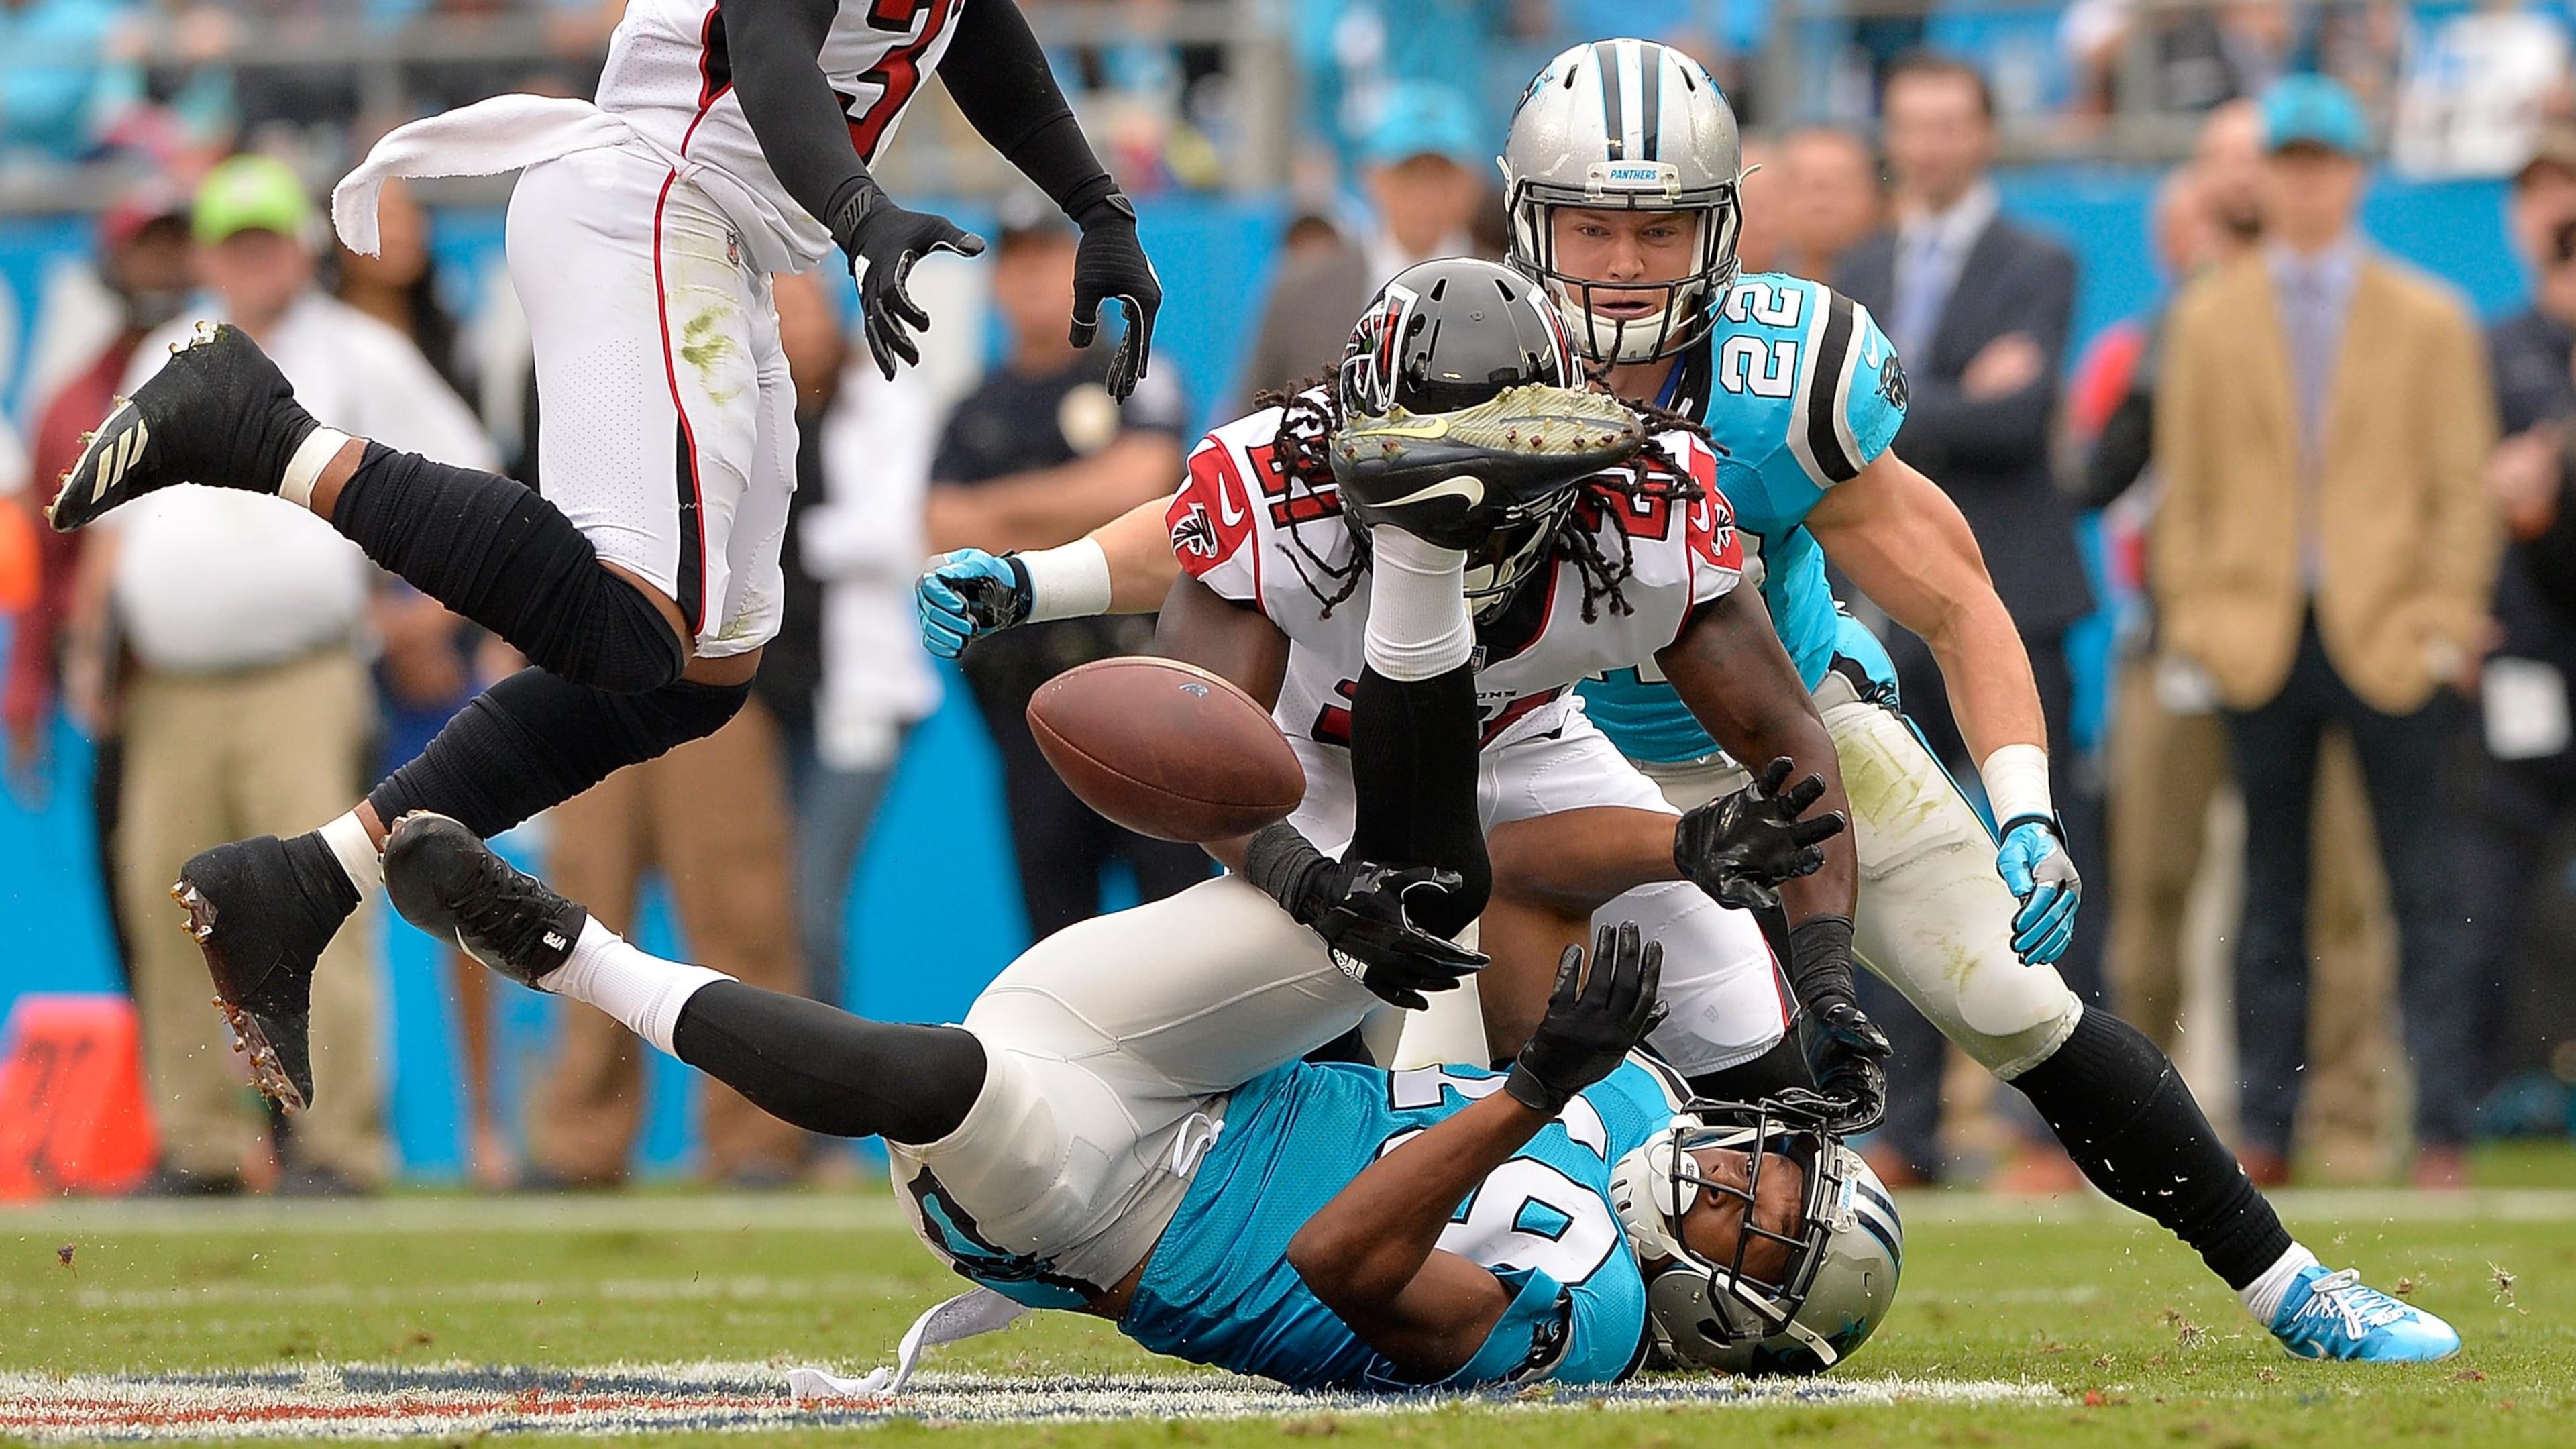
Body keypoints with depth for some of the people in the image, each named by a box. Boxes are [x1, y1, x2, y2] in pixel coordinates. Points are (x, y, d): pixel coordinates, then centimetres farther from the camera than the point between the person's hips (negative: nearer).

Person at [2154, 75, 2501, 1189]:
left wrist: (2448, 626, -3)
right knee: (2271, 898, 4)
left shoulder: (2429, 323, 7)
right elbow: (2186, 486, 11)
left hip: (2391, 638, -1)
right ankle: (2262, 1129, 7)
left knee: (2424, 897, -3)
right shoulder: (2207, 321, 10)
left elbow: (2463, 491, 5)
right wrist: (2192, 620, 3)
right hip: (2258, 637, 1)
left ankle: (2441, 1133, -3)